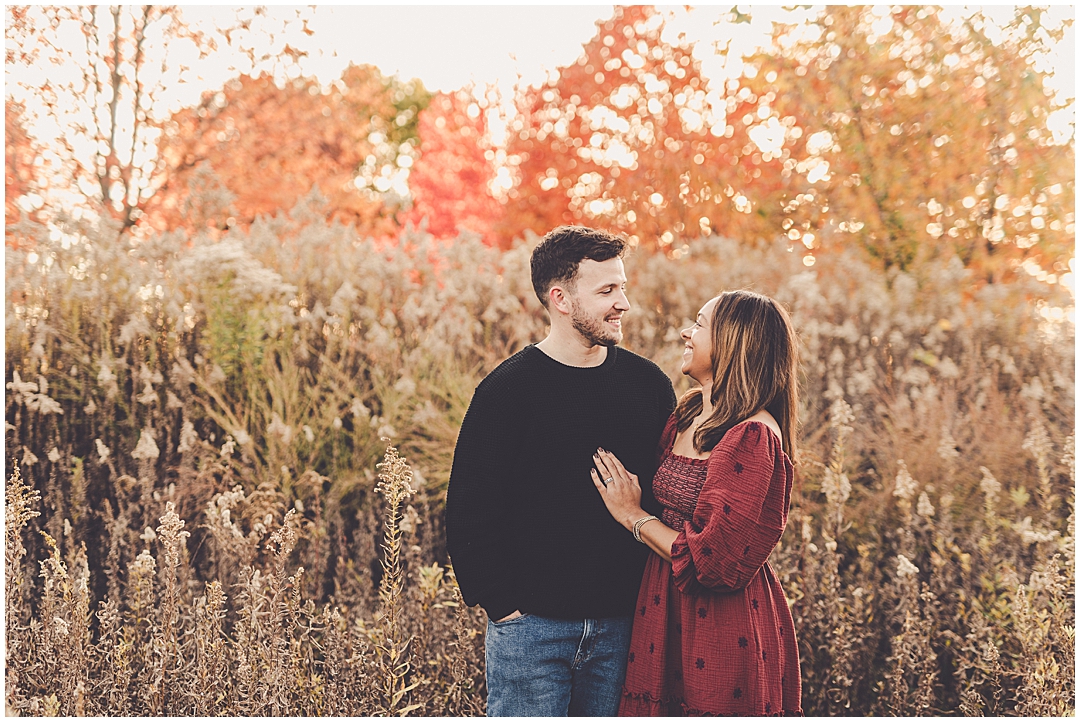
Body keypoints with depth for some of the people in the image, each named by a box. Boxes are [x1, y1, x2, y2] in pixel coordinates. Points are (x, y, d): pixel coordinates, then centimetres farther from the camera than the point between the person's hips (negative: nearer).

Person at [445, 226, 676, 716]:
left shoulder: (649, 384, 5)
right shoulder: (508, 390, -7)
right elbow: (468, 512, -5)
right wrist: (502, 602, -9)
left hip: (623, 622, 4)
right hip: (532, 623, -3)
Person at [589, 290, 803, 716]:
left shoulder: (752, 437, -19)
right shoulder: (686, 418, 8)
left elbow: (714, 561, -21)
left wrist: (634, 517, -11)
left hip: (724, 629, -8)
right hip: (671, 621, 8)